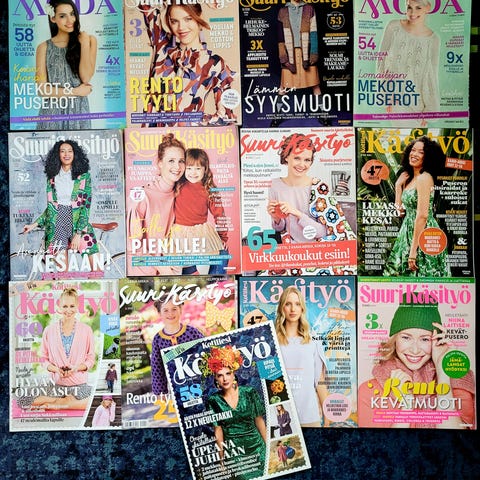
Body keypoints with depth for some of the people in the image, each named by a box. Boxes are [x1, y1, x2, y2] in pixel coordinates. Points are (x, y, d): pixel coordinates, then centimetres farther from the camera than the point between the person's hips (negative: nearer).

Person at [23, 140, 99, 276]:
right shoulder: (52, 177, 12)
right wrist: (35, 224, 12)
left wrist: (78, 234, -13)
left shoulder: (84, 176, 3)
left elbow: (86, 205, -5)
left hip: (79, 222, -2)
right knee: (62, 269, -6)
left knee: (96, 270, -13)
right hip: (56, 222, 2)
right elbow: (50, 206, 19)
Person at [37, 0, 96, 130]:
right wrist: (75, 91, -7)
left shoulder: (89, 40, 5)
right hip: (53, 111, 0)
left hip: (79, 110, 0)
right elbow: (42, 89, -3)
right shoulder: (44, 47, 3)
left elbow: (86, 78, -6)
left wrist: (84, 44, -8)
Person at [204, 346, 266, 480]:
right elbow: (218, 429, -2)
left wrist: (268, 445, 2)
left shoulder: (250, 392, -8)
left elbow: (259, 420, 0)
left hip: (256, 447, 0)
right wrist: (221, 456, 1)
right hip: (232, 452, 0)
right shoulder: (213, 401, -8)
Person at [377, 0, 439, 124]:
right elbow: (382, 61, -2)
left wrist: (429, 109, 1)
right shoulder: (394, 27, -5)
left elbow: (432, 75, 2)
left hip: (417, 101, 1)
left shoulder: (433, 39, -2)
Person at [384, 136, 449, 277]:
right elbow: (400, 206, 16)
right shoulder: (409, 177, 13)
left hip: (422, 236, -9)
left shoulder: (424, 178, -14)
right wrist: (399, 183, 8)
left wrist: (413, 251, -23)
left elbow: (422, 215, -21)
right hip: (409, 232, 9)